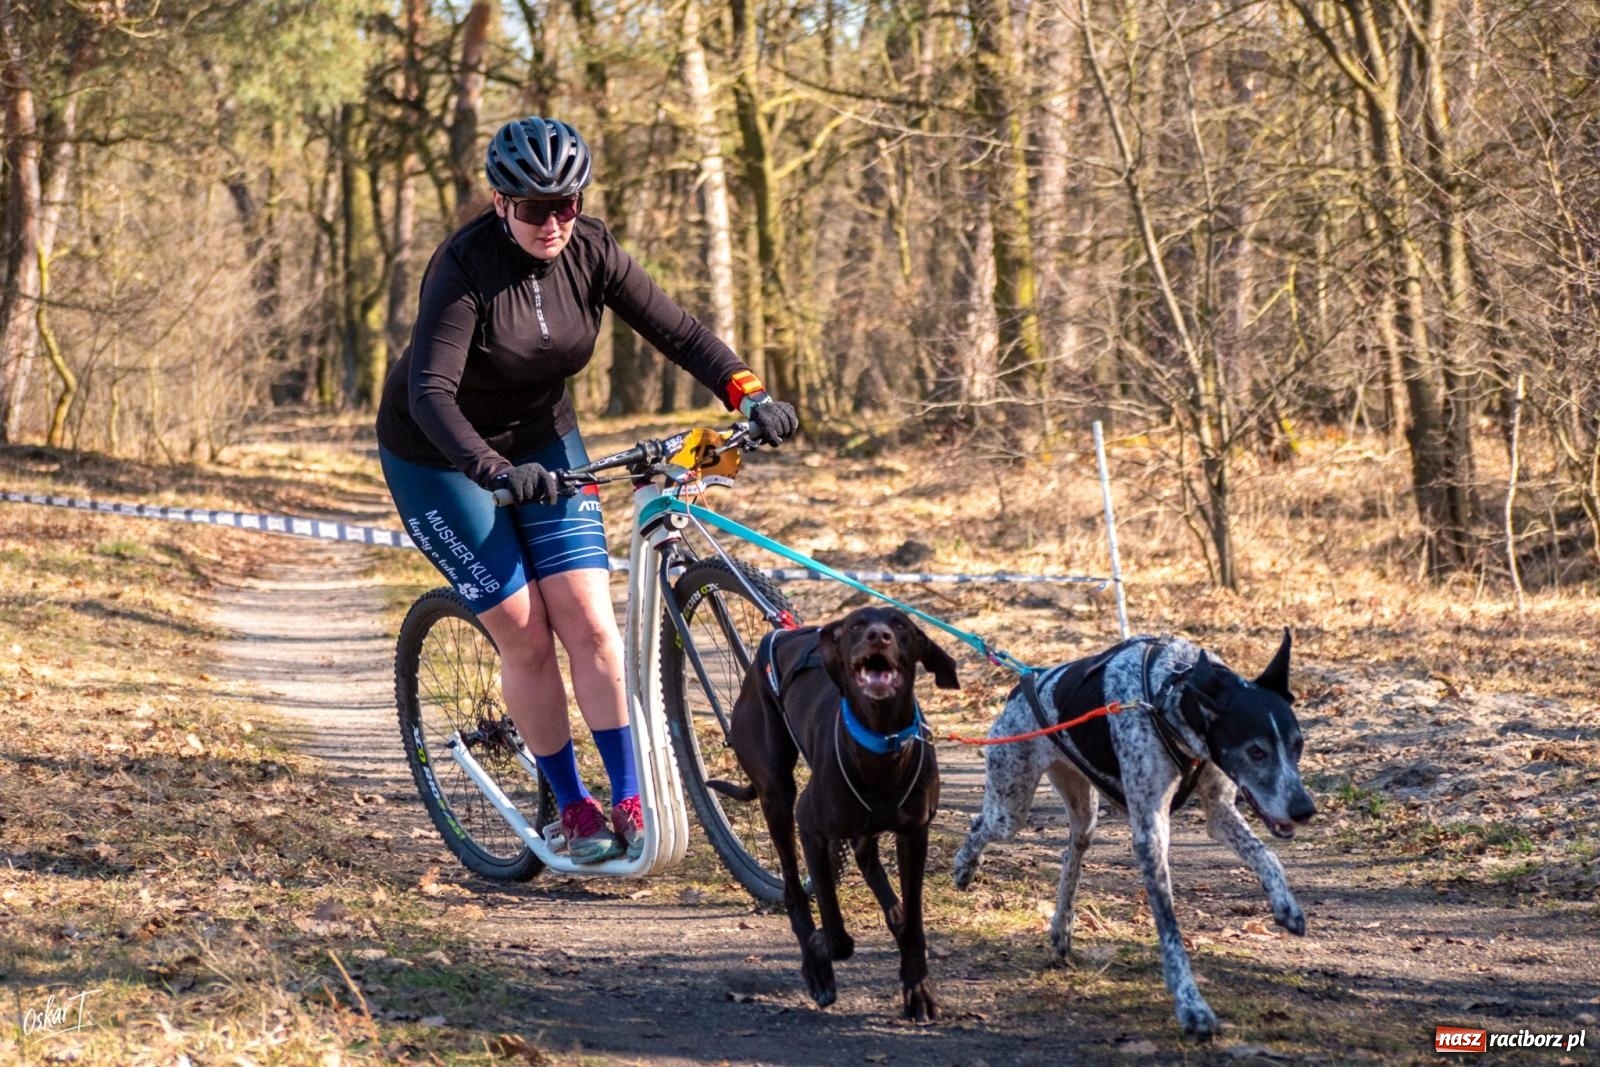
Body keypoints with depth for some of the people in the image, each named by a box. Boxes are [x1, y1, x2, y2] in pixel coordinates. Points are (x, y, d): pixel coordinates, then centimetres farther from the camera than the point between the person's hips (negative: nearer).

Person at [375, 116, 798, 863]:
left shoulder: (589, 251, -13)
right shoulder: (465, 269, -28)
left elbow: (674, 330, -15)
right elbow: (431, 392, -37)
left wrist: (749, 393, -31)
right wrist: (496, 471, -52)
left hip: (542, 443, 4)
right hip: (440, 458, -4)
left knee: (589, 623, -9)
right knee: (525, 635, -7)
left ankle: (629, 799, -3)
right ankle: (573, 810, 6)